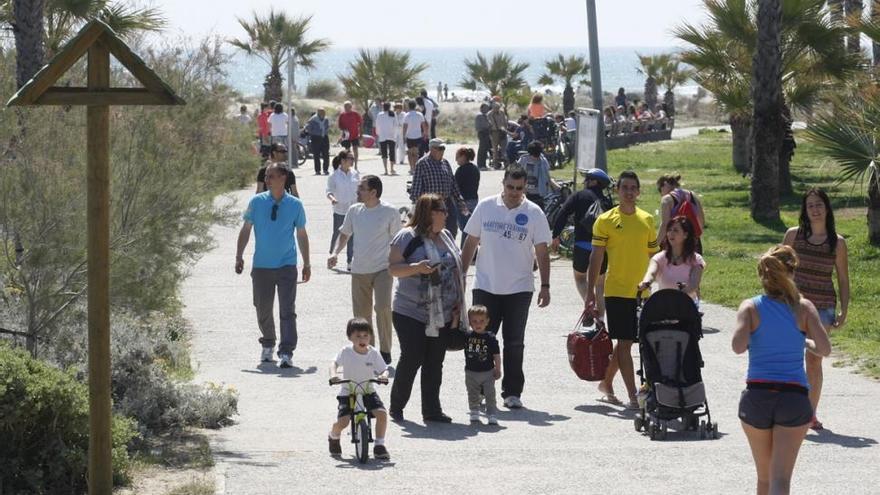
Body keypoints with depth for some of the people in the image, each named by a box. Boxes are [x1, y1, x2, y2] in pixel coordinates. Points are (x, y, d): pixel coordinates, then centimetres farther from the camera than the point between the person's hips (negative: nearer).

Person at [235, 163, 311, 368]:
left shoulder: (295, 205, 0)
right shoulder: (257, 202, 0)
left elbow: (301, 234, 9)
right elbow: (245, 230, 6)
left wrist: (306, 264, 10)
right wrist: (239, 257, 0)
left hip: (287, 266, -2)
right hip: (261, 266, 2)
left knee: (287, 311, -8)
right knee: (263, 310, 11)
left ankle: (286, 353, -10)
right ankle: (268, 345, 32)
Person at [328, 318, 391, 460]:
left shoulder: (373, 353, -5)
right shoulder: (346, 352, -11)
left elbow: (384, 369, -4)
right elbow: (334, 363, -5)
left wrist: (384, 375, -28)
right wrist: (333, 374, -26)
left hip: (368, 391, 2)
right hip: (348, 392, -2)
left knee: (382, 414, -21)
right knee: (342, 421, -18)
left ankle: (379, 445, -4)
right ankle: (333, 438, 19)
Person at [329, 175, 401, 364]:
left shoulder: (390, 212, -6)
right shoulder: (354, 210, 5)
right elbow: (344, 234, 16)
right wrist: (335, 253, 0)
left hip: (382, 269, -4)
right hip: (359, 270, 4)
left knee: (383, 307, -18)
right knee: (361, 313, 7)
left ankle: (385, 350, -6)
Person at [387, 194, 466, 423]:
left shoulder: (446, 237, 13)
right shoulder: (407, 237, -7)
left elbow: (457, 270, 17)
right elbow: (393, 267, -9)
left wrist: (459, 301, 9)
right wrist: (416, 268, -25)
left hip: (442, 315, 6)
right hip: (411, 313, -6)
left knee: (435, 363, 7)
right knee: (411, 359, -5)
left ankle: (432, 409, 13)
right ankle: (396, 407, 10)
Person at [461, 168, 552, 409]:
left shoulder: (533, 213, -2)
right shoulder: (485, 207, 1)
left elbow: (542, 253, 0)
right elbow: (471, 243, 8)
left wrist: (545, 286, -7)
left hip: (519, 289, -1)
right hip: (485, 287, 1)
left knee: (514, 344, 5)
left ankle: (512, 393, 12)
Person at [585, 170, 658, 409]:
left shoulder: (647, 220, 9)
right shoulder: (605, 220, -3)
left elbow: (653, 255, 15)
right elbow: (596, 257, -3)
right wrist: (590, 292, -7)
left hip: (642, 291, 4)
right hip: (616, 291, -4)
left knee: (624, 342, 11)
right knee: (624, 343, -5)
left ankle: (606, 383, 29)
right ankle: (632, 396, -6)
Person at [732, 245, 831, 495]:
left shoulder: (751, 307, 0)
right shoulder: (803, 307, 1)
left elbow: (738, 346, -15)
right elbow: (824, 349, -7)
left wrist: (755, 339, 7)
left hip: (756, 397, 1)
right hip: (794, 398, -1)